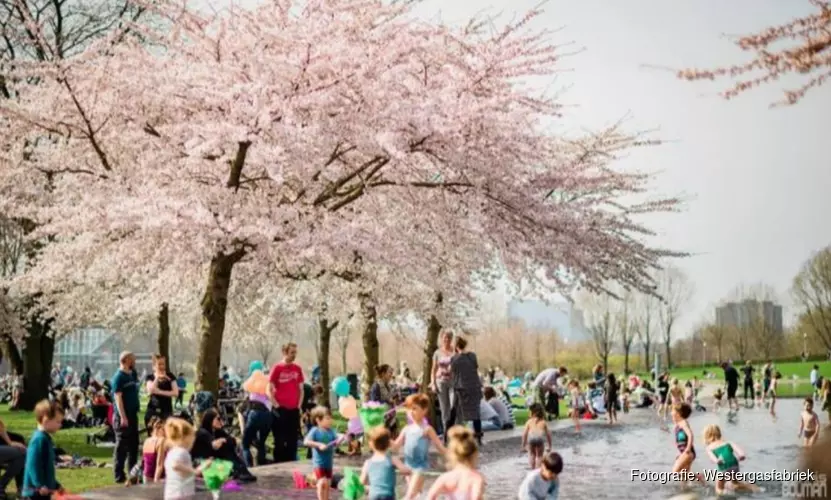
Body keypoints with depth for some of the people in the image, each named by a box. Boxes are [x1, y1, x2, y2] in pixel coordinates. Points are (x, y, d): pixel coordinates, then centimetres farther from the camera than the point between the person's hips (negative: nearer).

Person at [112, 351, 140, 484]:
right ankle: (119, 475, 2)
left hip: (133, 414, 8)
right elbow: (118, 398, -18)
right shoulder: (119, 377, -12)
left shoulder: (133, 374, 12)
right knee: (122, 446, -3)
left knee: (134, 444, 13)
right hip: (123, 417, -8)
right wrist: (123, 417, -22)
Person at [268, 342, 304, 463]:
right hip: (280, 409, -4)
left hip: (294, 410, 4)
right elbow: (270, 389, -6)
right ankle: (278, 463, 11)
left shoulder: (297, 369, 8)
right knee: (280, 440, 2)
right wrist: (276, 405, -11)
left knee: (293, 439, 9)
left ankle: (291, 462, 18)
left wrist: (299, 405, 6)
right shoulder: (277, 368, -6)